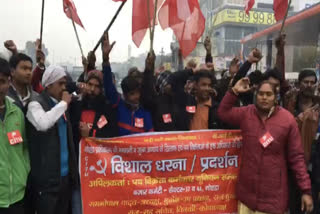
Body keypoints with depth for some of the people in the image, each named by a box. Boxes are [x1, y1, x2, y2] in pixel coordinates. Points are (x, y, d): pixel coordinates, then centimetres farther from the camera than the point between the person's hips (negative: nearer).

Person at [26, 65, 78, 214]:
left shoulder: (61, 105, 13)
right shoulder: (36, 104, -9)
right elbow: (43, 124, -31)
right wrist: (63, 103, -19)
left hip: (65, 174, 7)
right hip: (47, 177, -7)